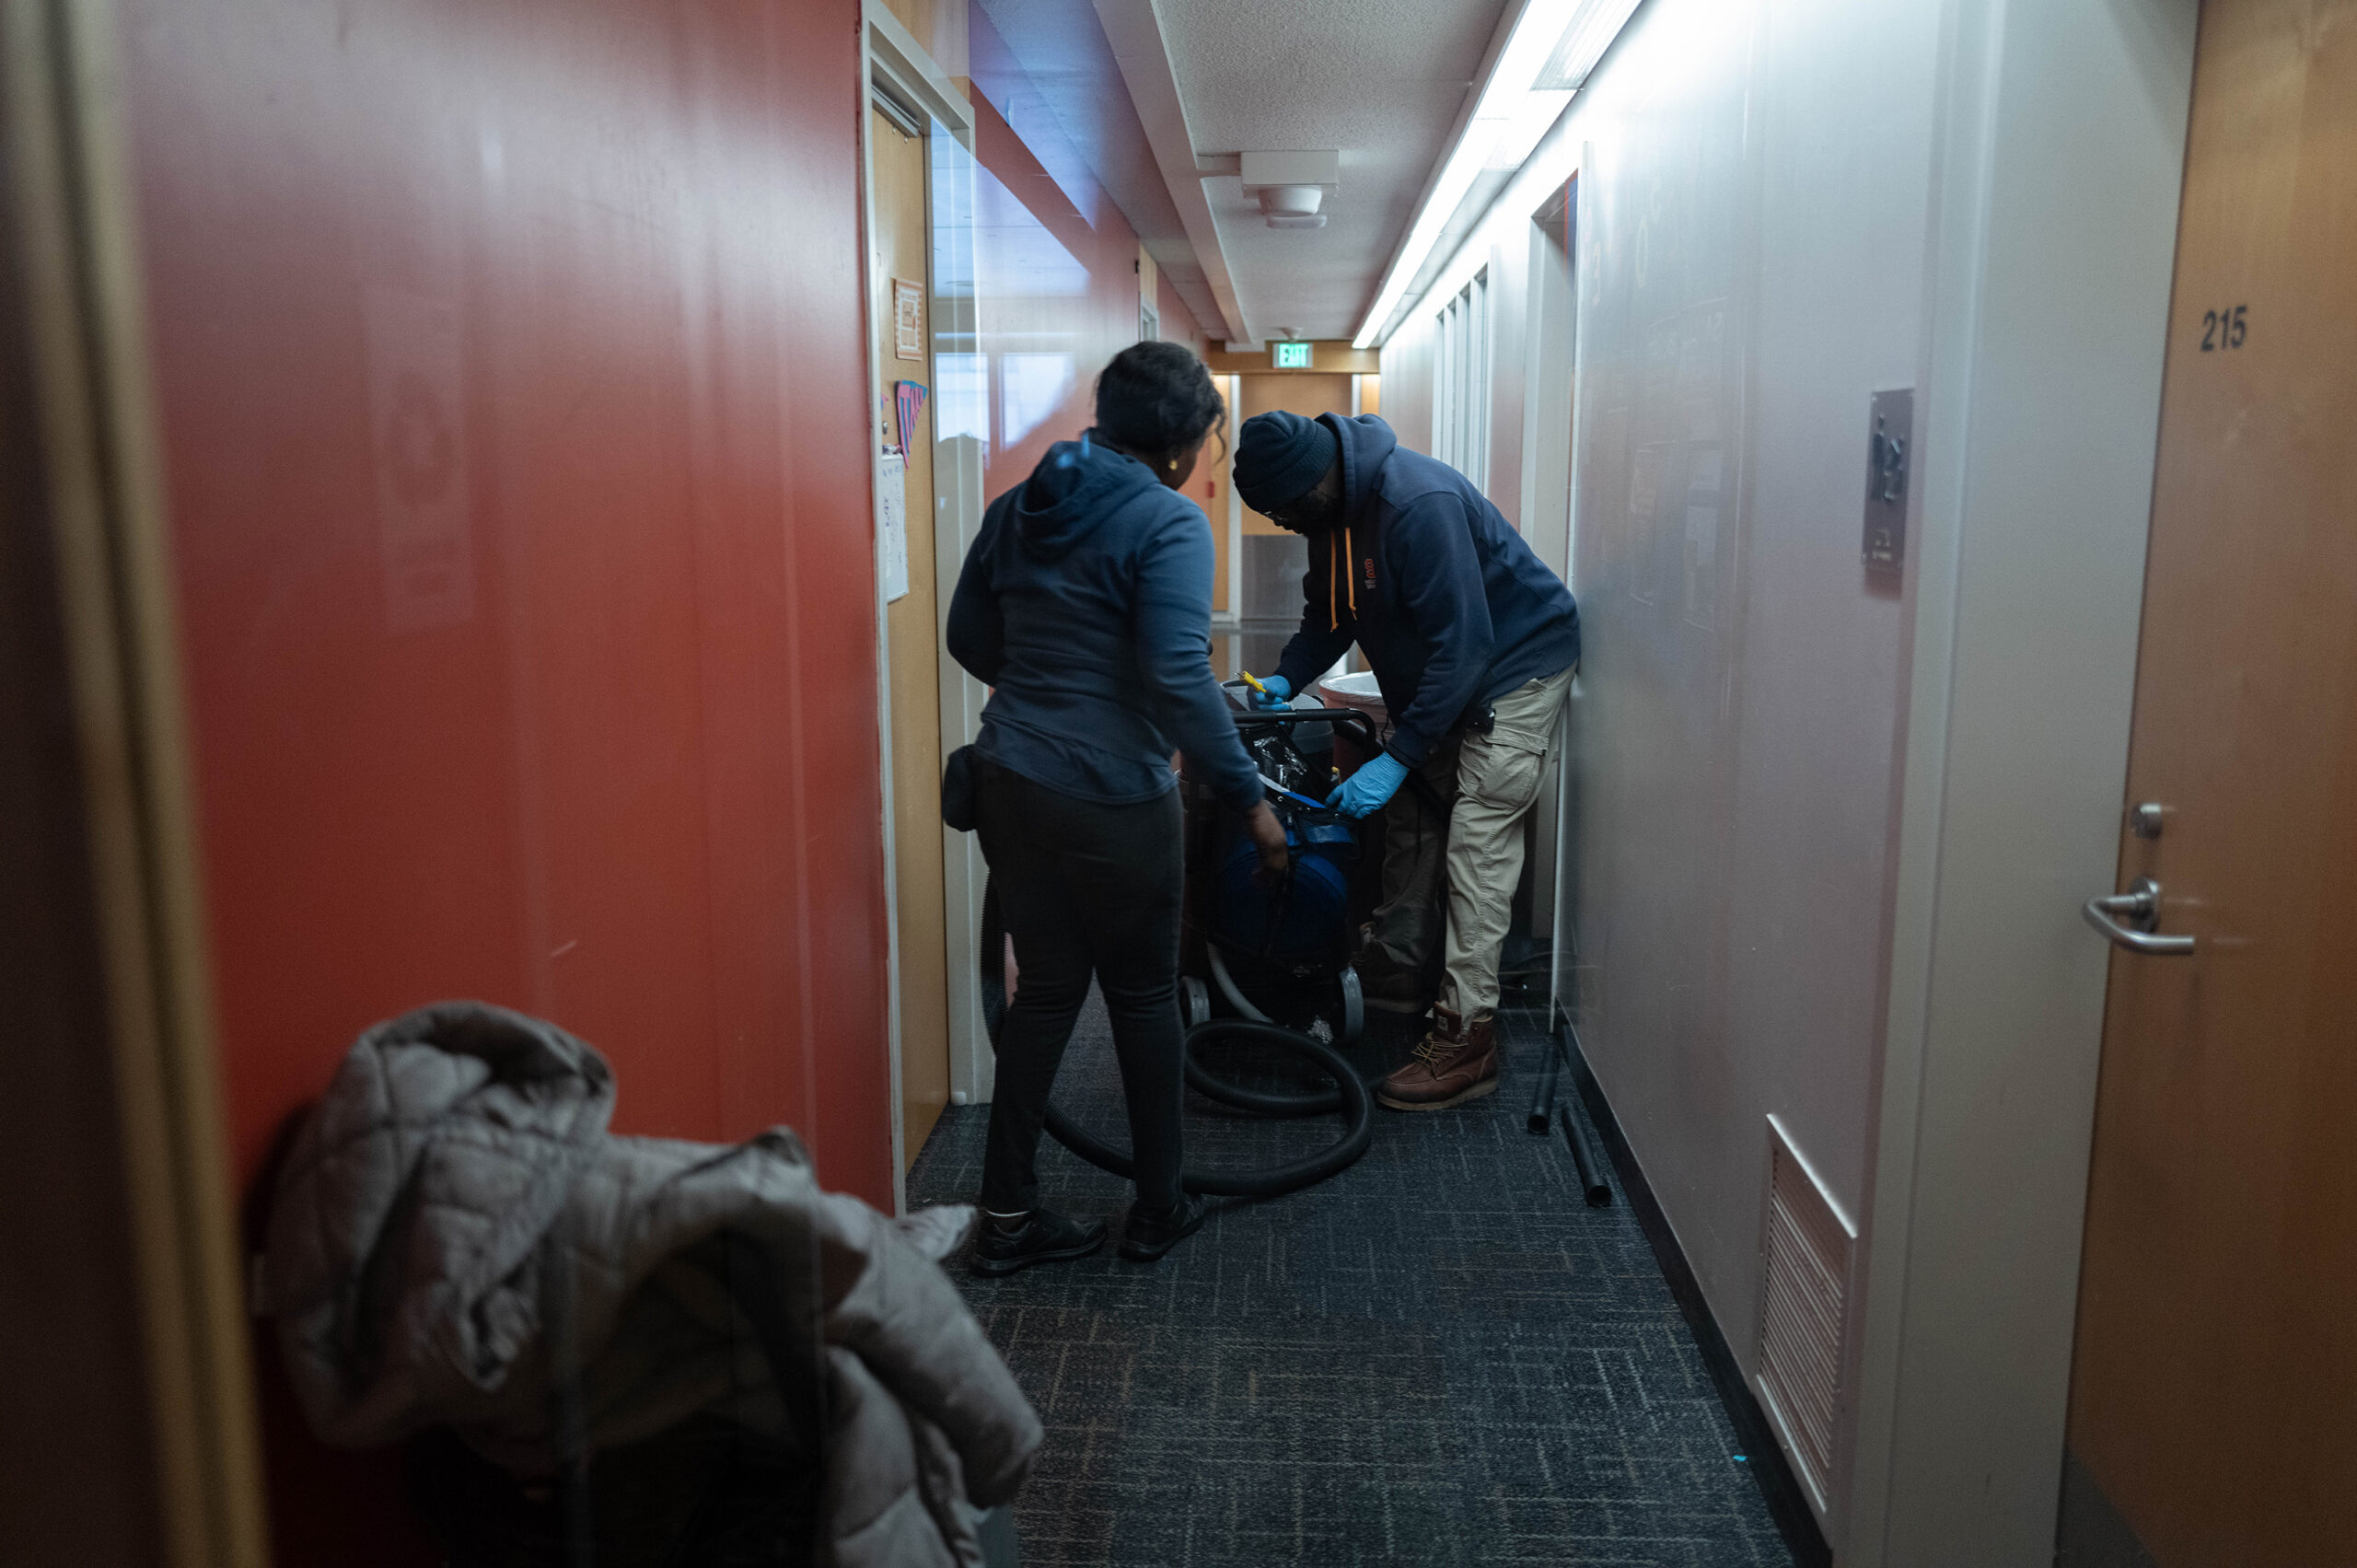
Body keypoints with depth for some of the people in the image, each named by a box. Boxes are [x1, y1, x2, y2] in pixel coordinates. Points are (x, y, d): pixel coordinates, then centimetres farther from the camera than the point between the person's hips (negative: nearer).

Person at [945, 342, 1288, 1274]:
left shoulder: (1017, 507, 9)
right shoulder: (1169, 524, -12)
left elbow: (968, 637, 16)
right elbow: (1179, 679, -22)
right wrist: (1250, 797, -16)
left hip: (1008, 781, 6)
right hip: (1111, 799, -6)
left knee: (1045, 988, 16)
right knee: (1144, 996, 11)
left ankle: (1007, 1215, 21)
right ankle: (1158, 1211, 25)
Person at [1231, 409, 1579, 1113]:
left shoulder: (1418, 503, -33)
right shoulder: (1333, 509, -4)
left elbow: (1463, 644, -32)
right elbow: (1328, 613, 12)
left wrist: (1396, 757, -31)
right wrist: (1286, 677, -6)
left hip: (1517, 666, -9)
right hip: (1438, 674, 9)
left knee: (1476, 844, -12)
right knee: (1410, 816, 14)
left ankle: (1466, 1039, -9)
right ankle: (1394, 970, 30)